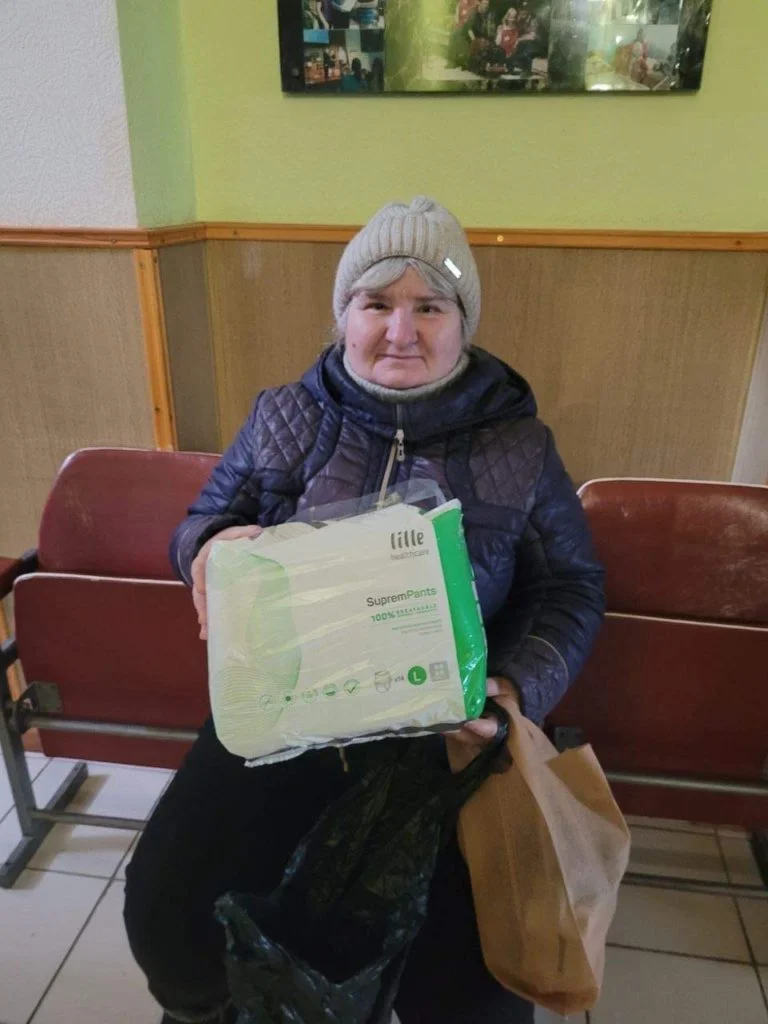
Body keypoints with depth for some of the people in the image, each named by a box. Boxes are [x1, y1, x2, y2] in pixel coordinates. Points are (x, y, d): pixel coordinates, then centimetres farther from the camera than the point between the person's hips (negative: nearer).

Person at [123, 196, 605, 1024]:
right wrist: (214, 543, -13)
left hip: (448, 725, -1)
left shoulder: (519, 444, 0)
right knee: (170, 911, -12)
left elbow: (573, 589, 4)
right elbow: (200, 523, 12)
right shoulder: (282, 418, 4)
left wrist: (519, 686, -14)